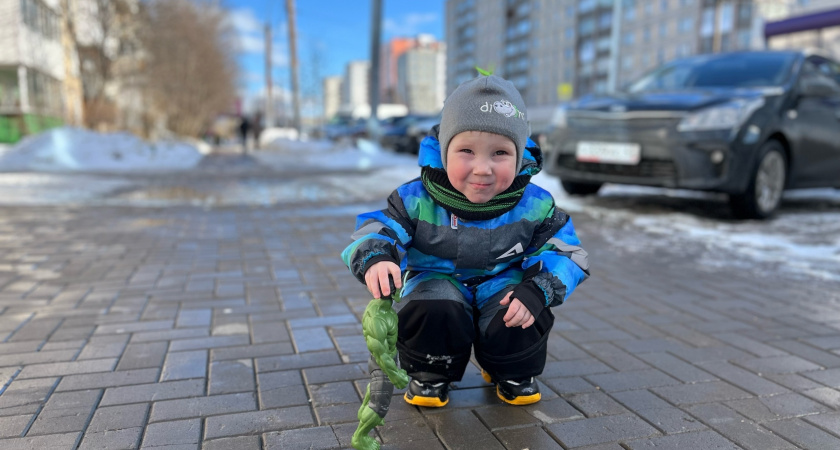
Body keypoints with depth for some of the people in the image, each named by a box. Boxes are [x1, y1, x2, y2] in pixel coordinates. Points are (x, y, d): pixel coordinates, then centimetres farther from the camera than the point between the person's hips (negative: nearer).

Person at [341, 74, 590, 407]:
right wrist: (376, 259, -44)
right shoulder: (417, 200, -19)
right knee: (431, 307, -33)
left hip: (502, 285, 1)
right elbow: (372, 232, -18)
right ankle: (430, 375, 1)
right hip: (439, 282, -1)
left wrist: (538, 291, -28)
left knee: (523, 311, -29)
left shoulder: (533, 206, -14)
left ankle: (513, 372, 8)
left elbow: (566, 252, -8)